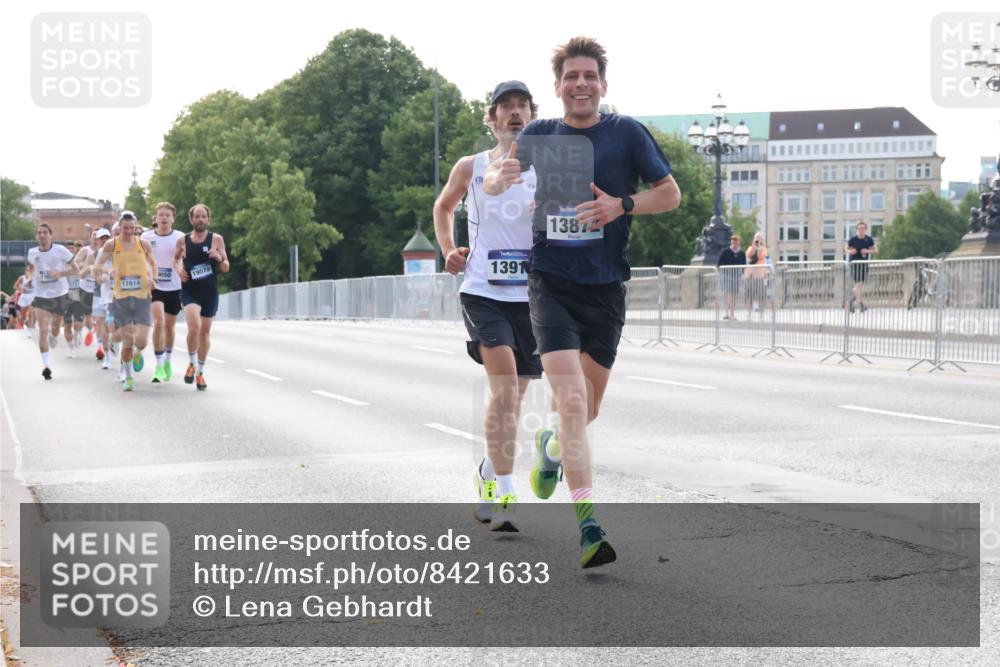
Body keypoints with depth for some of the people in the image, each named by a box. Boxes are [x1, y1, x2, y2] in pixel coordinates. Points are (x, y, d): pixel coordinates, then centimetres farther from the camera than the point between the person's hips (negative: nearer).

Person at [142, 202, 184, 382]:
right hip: (154, 286, -1)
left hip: (174, 287, 1)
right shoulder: (147, 237, 1)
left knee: (169, 326, 12)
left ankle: (168, 361, 33)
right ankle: (159, 366, -15)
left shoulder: (180, 238, -1)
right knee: (159, 322, -18)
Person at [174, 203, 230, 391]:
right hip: (190, 291, -1)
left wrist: (220, 258, -20)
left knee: (205, 332, 9)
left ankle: (200, 373, 24)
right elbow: (176, 258, 19)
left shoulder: (217, 239, -1)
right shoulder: (183, 240, 1)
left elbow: (226, 268, 1)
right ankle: (191, 364, 0)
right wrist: (178, 269, -2)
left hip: (210, 292, 1)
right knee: (194, 327, -22)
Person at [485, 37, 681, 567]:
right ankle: (587, 527, -19)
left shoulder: (626, 132, 1)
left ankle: (551, 444, 49)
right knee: (571, 399, -17)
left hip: (605, 288, 1)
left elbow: (670, 194, 4)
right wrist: (498, 176, -10)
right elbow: (493, 181, 15)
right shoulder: (540, 134, 5)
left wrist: (622, 205, -15)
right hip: (551, 284, -1)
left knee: (587, 409, 13)